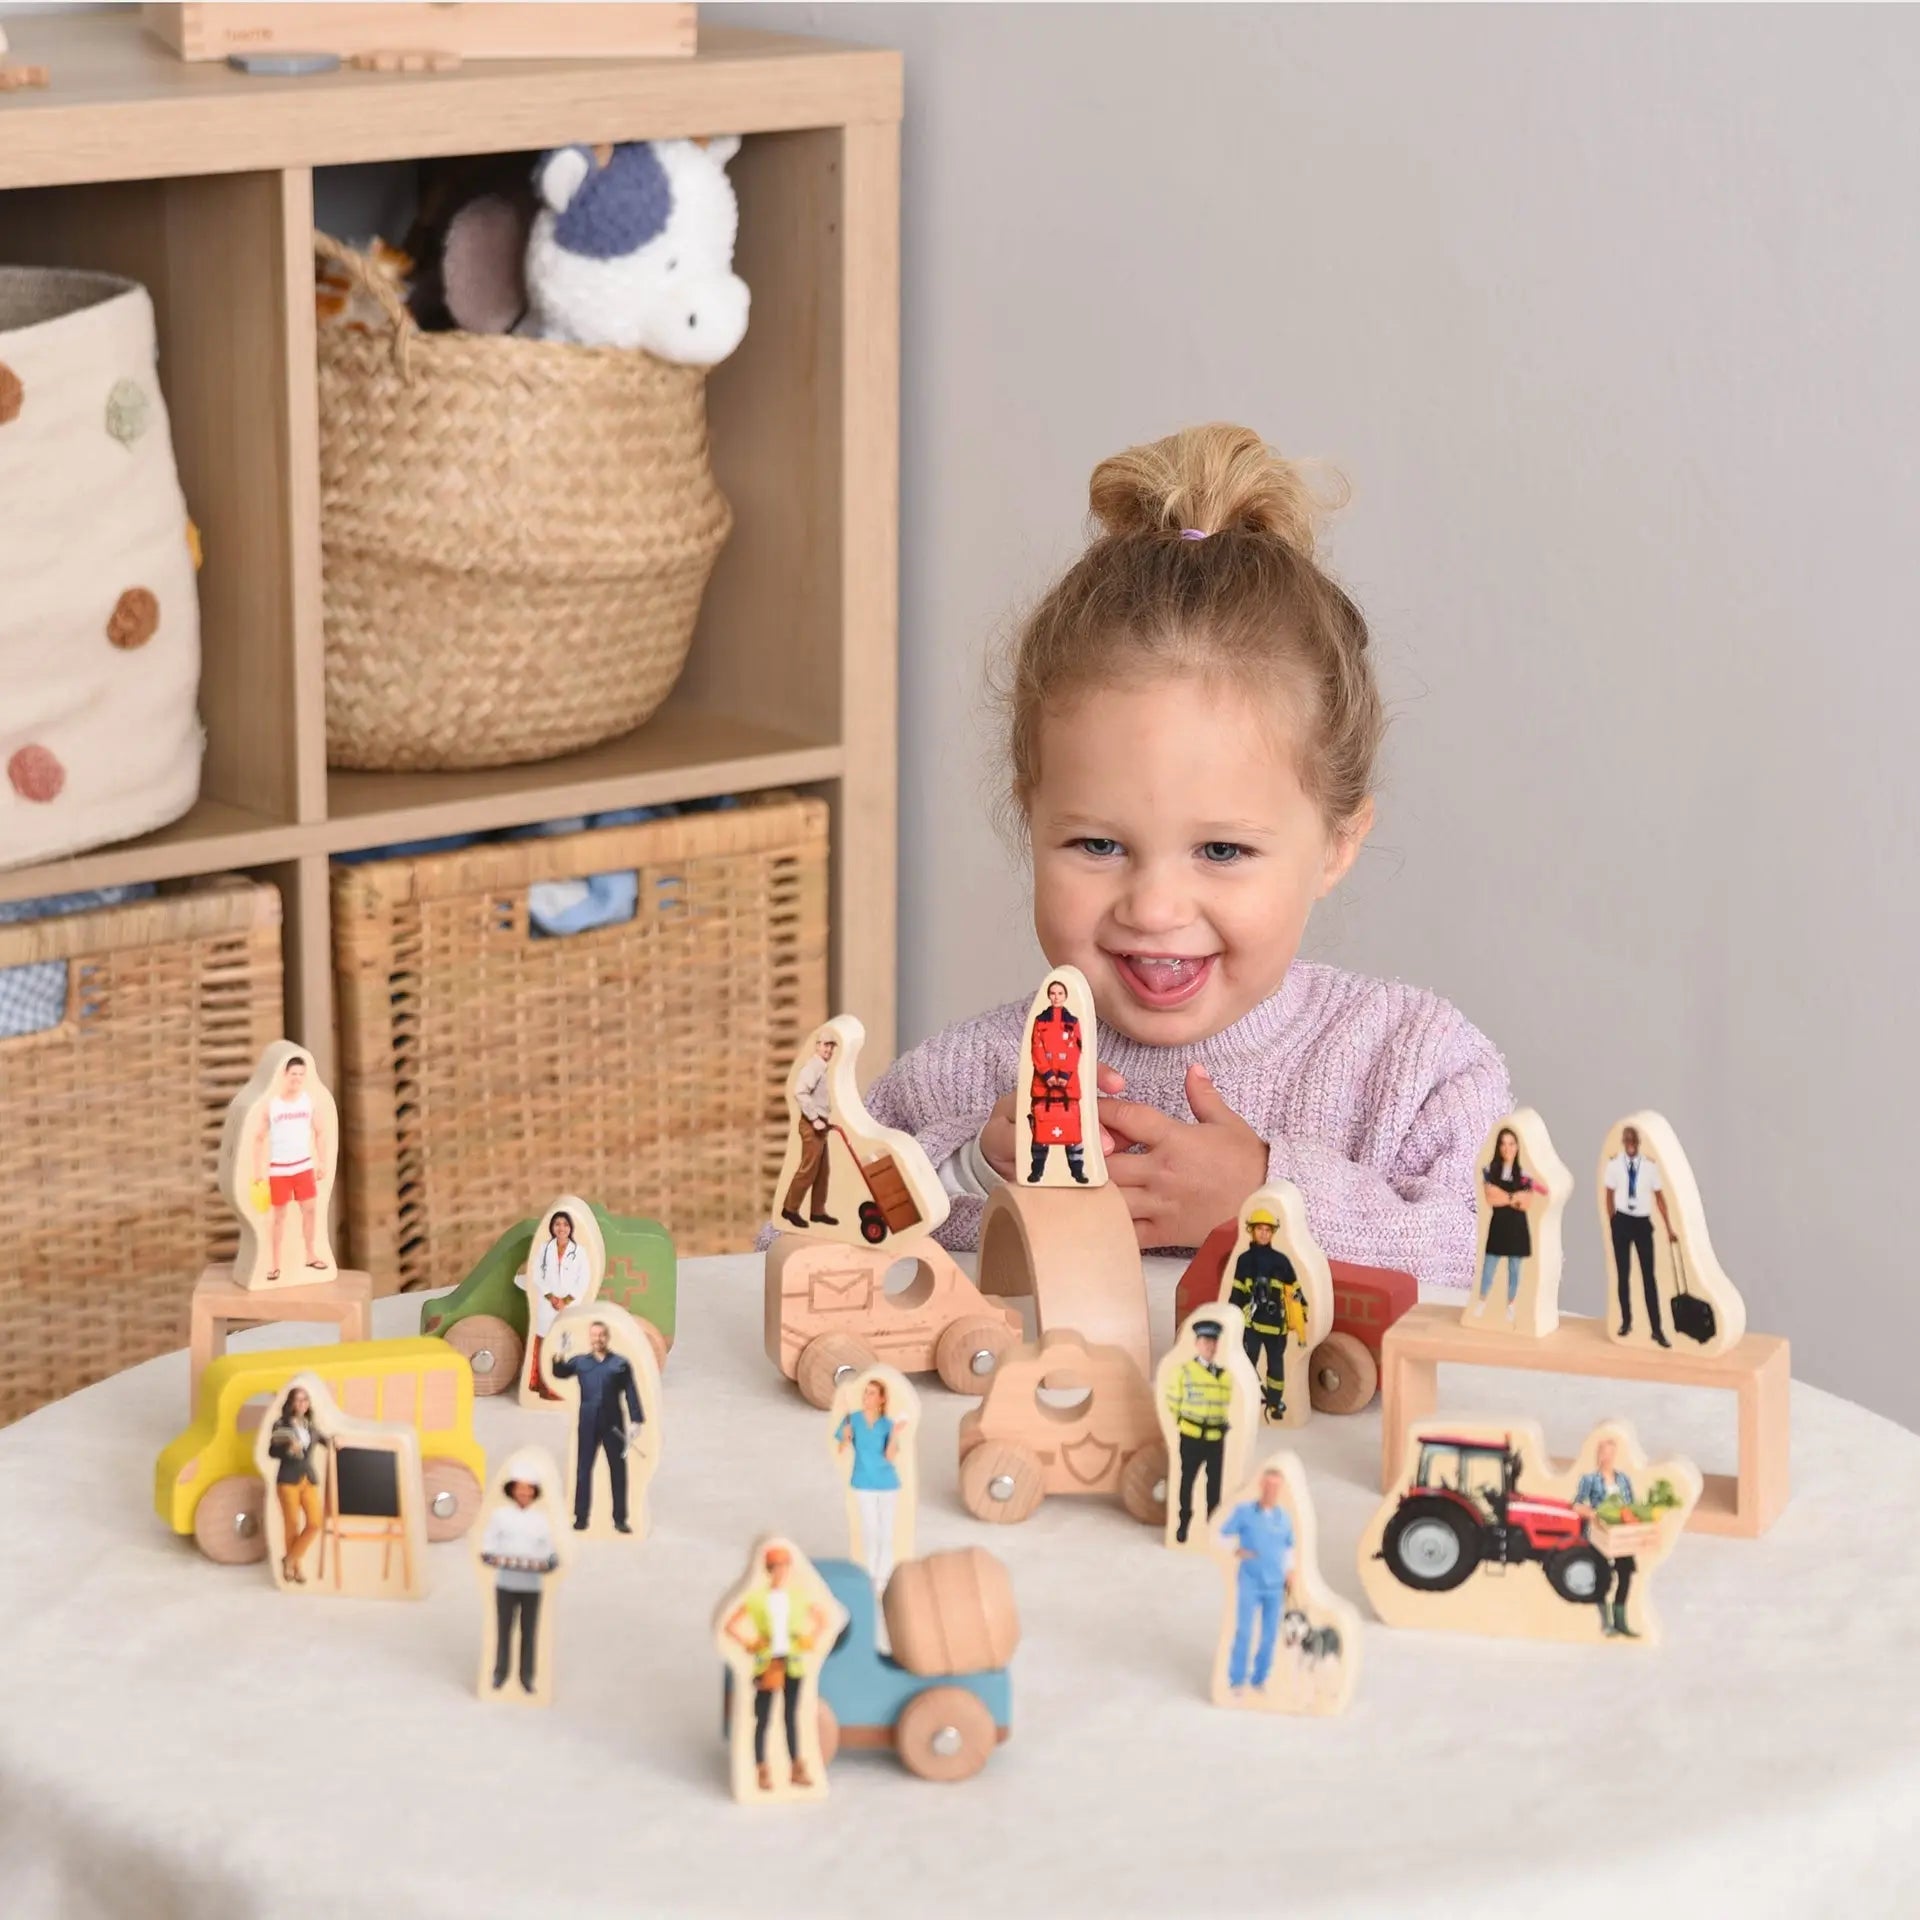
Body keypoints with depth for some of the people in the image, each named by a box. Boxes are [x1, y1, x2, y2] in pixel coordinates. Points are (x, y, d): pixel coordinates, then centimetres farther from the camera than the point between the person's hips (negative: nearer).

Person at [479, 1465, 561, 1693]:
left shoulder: (542, 1519, 6)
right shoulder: (499, 1516, 3)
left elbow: (552, 1555, 5)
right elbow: (486, 1552, 1)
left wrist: (545, 1565, -15)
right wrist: (501, 1560, -17)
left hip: (532, 1586, 1)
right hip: (506, 1584, -1)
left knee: (529, 1631, 2)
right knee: (503, 1629, 3)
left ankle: (527, 1677, 10)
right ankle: (500, 1674, 14)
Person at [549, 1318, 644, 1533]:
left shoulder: (621, 1363, 5)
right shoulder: (580, 1362, 9)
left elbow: (631, 1393, 2)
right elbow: (559, 1373, -3)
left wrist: (636, 1421, -6)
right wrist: (559, 1356, -22)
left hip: (613, 1423, -1)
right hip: (588, 1423, 1)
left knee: (618, 1469, 2)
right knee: (583, 1469, 2)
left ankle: (620, 1519, 7)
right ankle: (581, 1518, 6)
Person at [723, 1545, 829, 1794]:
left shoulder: (798, 1600, -2)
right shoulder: (757, 1599, -9)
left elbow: (822, 1617, 13)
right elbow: (731, 1625, -3)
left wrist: (811, 1640, 5)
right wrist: (750, 1644, -6)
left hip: (793, 1663, 3)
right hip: (767, 1664, -3)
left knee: (791, 1716, 11)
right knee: (763, 1719, 0)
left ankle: (796, 1769, 17)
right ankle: (763, 1771, 4)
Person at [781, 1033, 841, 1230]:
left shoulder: (822, 1068, 17)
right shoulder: (812, 1067, -14)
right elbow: (799, 1092, -27)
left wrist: (827, 1118, 16)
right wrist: (814, 1119, -26)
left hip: (820, 1125, 10)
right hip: (812, 1126, -10)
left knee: (823, 1171, 11)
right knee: (808, 1169, -8)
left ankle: (817, 1212, 16)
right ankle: (790, 1209, -1)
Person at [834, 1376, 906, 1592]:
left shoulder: (888, 1424, -12)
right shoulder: (852, 1419, -10)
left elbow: (890, 1457, -18)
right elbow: (842, 1453, -9)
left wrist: (894, 1436, -34)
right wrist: (846, 1437, -30)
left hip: (888, 1485, 0)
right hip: (864, 1485, 0)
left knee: (886, 1532, 6)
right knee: (870, 1531, 7)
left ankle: (882, 1577, 17)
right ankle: (870, 1576, 21)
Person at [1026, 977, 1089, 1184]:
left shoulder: (1073, 1022, 9)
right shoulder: (1040, 1021, 9)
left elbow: (1075, 1052, 1)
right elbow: (1037, 1051, 1)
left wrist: (1065, 1076, -11)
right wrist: (1047, 1075, -11)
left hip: (1068, 1081, 0)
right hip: (1043, 1080, 0)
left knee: (1072, 1125, -4)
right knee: (1041, 1125, -3)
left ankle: (1078, 1170, -1)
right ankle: (1036, 1171, 1)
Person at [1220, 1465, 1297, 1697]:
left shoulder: (1285, 1517, 3)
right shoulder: (1244, 1511, -7)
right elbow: (1223, 1536, -1)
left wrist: (1290, 1579, 12)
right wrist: (1236, 1551, -18)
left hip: (1275, 1585, 3)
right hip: (1249, 1582, -3)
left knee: (1270, 1635, 4)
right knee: (1244, 1632, -9)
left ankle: (1259, 1680, 16)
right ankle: (1237, 1681, -1)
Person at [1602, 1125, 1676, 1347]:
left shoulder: (1650, 1165, -7)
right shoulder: (1614, 1164, -6)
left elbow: (1659, 1197, -3)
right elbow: (1610, 1196, 0)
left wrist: (1669, 1228, -3)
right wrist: (1612, 1224, -2)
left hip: (1643, 1222, -1)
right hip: (1622, 1221, 1)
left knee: (1649, 1276, 0)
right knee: (1623, 1273, 11)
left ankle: (1657, 1329, 1)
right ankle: (1626, 1321, 25)